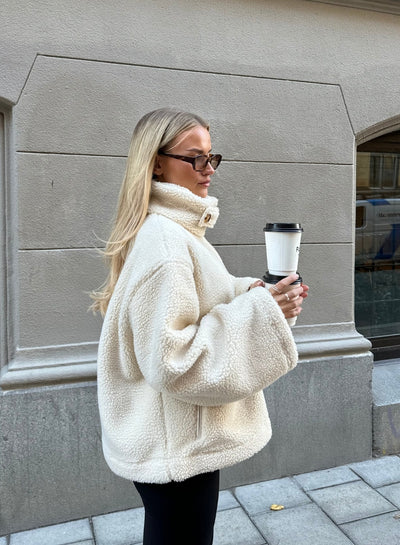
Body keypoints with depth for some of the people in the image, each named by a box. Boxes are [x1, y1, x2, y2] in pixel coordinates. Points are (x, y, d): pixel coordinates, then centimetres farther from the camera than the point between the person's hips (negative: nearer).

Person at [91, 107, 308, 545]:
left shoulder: (177, 229, 9)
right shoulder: (163, 239, -23)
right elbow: (171, 361, -26)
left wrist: (249, 296, 1)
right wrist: (257, 313, -23)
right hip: (176, 450, -9)